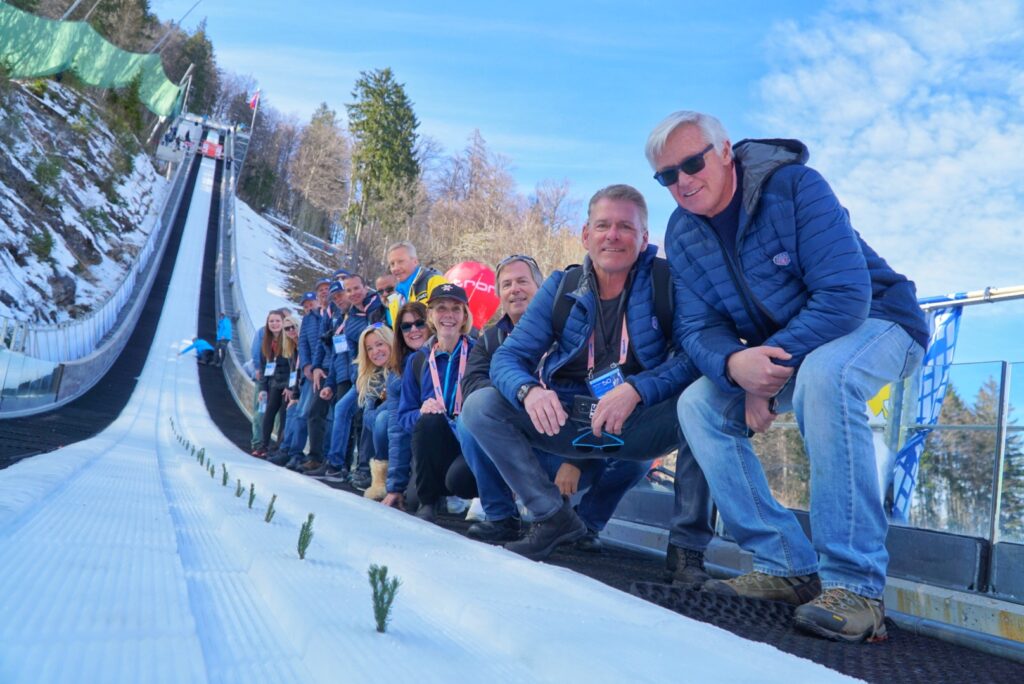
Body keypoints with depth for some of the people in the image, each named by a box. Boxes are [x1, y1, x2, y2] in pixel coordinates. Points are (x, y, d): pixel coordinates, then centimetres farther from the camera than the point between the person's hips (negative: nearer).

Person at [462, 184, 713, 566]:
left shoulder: (667, 280, -9)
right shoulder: (561, 287, -1)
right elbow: (507, 358, -5)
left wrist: (636, 390, -33)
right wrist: (528, 391, -28)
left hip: (641, 427, -2)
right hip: (570, 424, 3)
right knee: (480, 406, -13)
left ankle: (690, 544, -16)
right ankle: (554, 518, -6)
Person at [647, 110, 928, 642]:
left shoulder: (796, 186, -21)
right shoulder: (682, 234, -4)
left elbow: (845, 296, -28)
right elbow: (697, 329, -9)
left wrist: (774, 364, -32)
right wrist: (736, 365, -32)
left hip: (874, 323, -6)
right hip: (773, 352, 6)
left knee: (821, 375, -38)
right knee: (698, 405, -12)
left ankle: (854, 584, -34)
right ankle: (787, 568, -10)